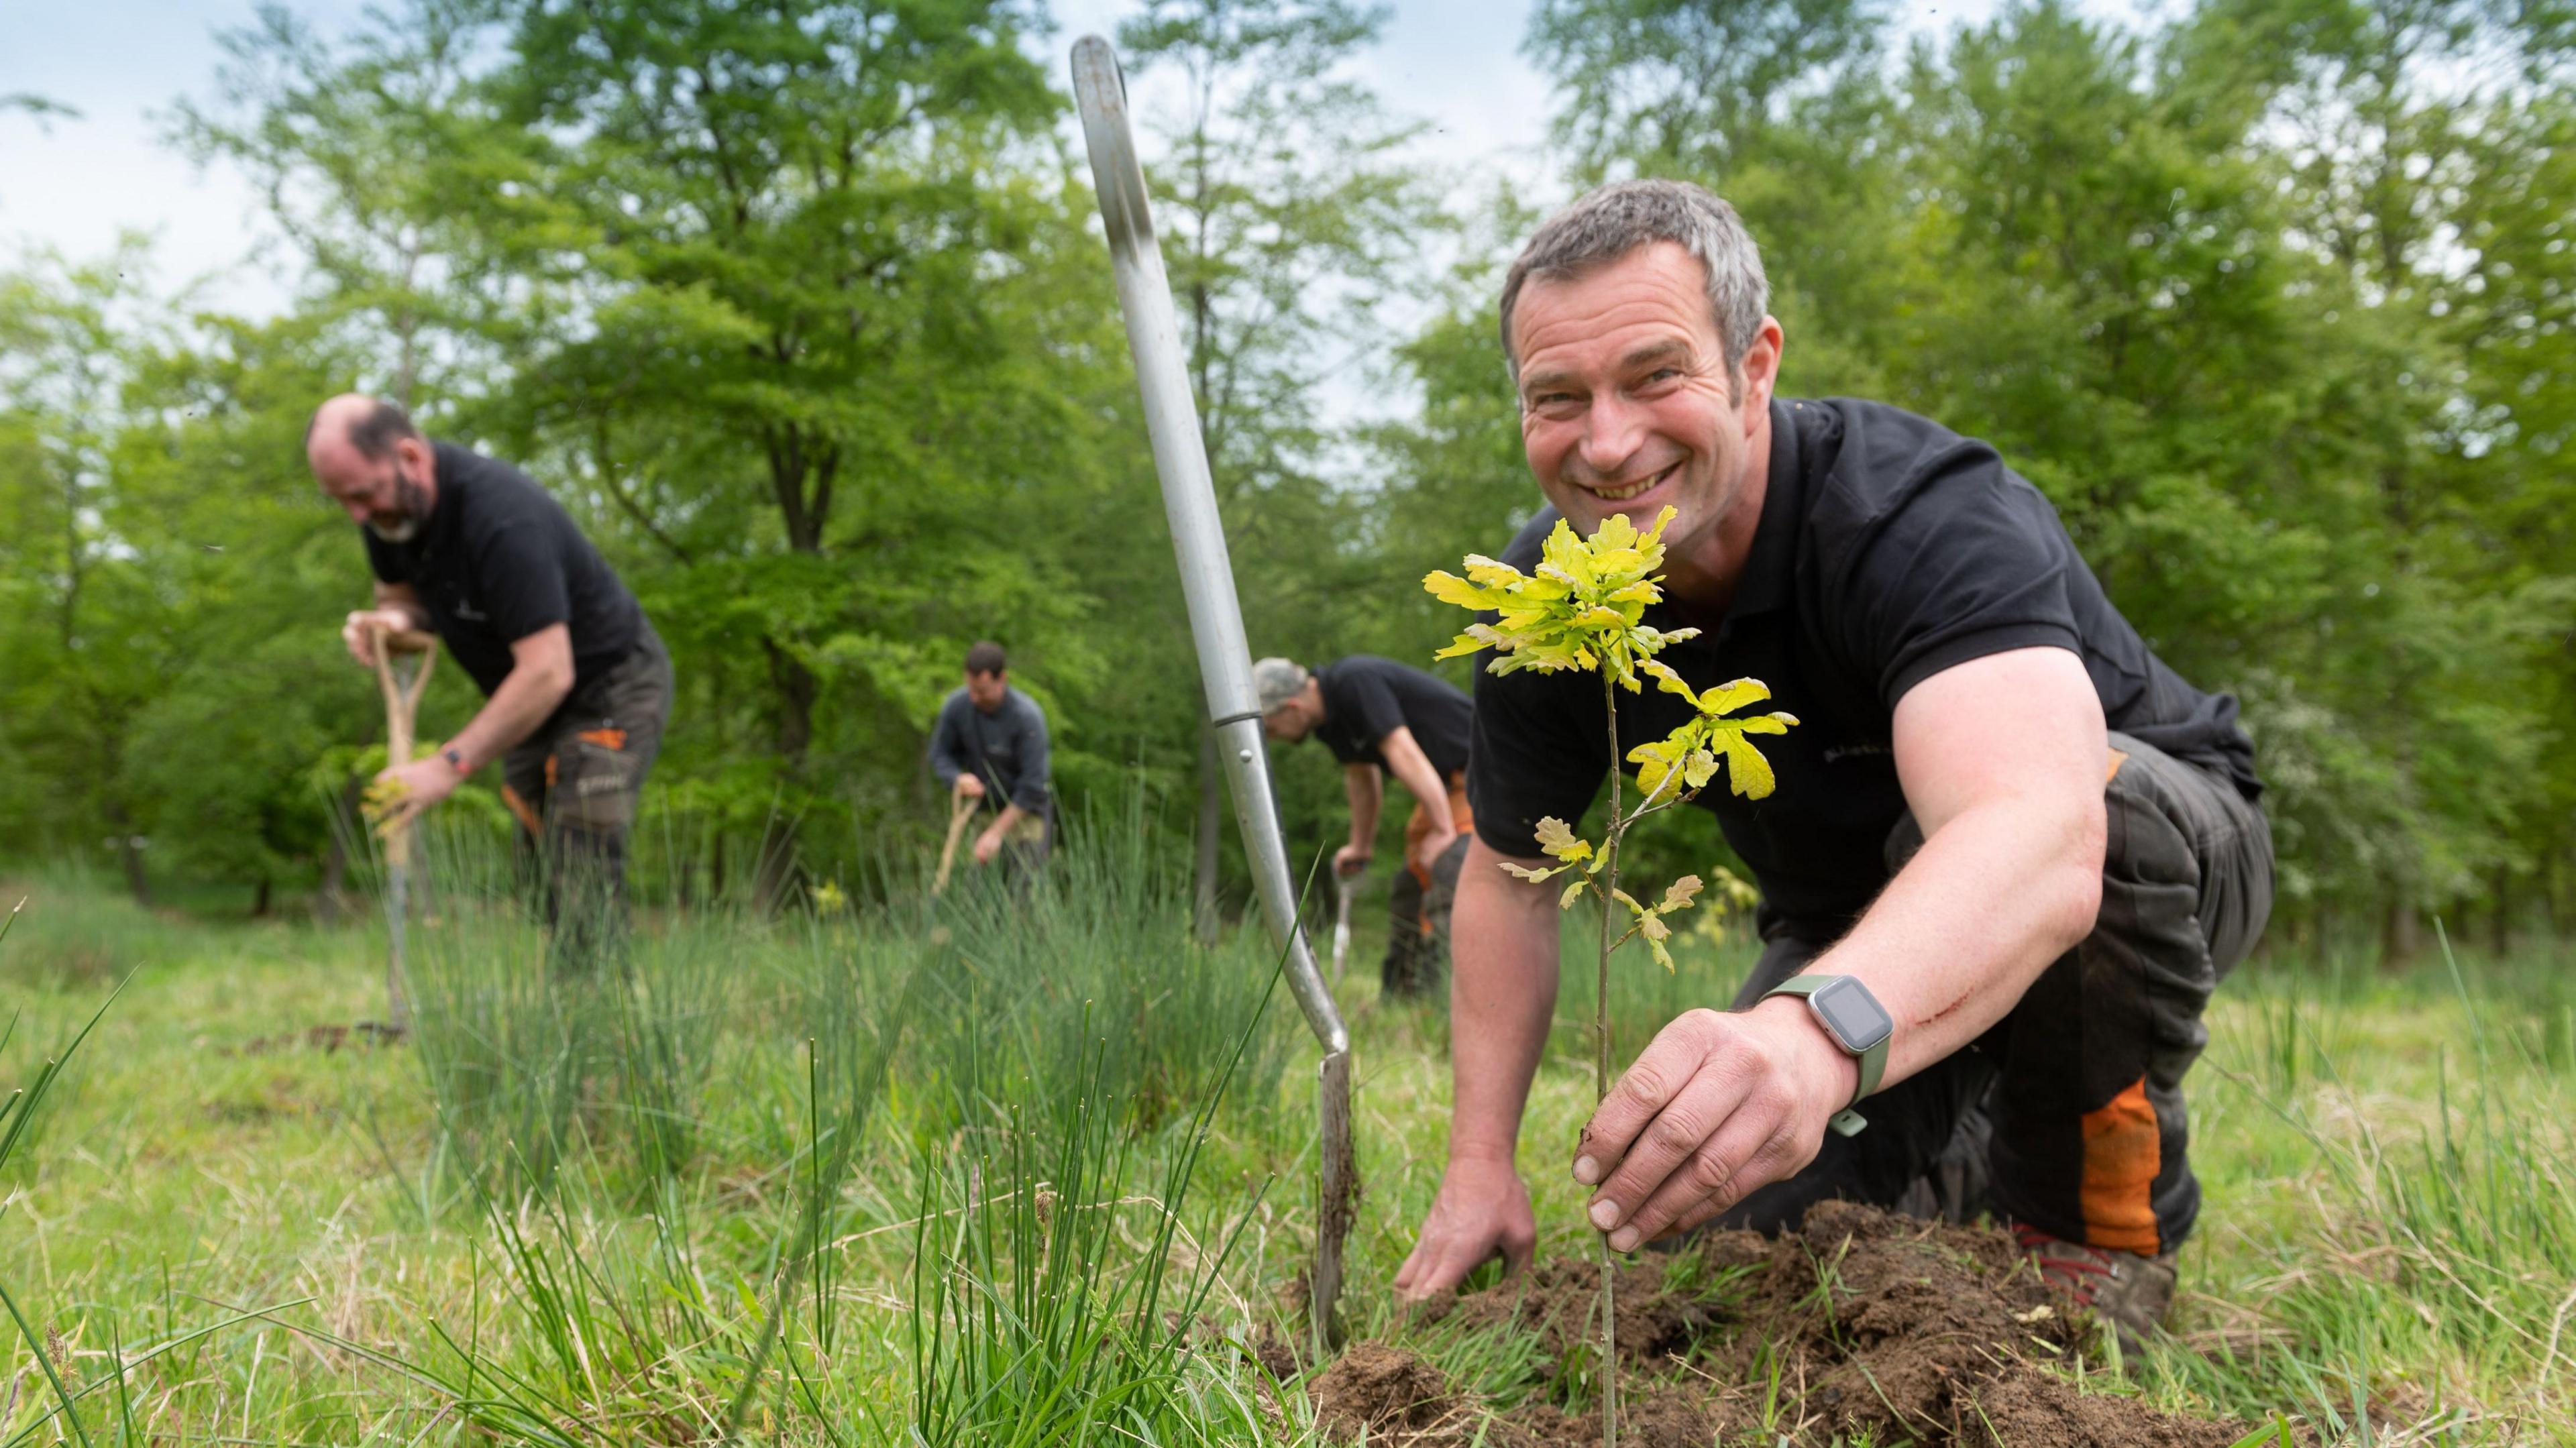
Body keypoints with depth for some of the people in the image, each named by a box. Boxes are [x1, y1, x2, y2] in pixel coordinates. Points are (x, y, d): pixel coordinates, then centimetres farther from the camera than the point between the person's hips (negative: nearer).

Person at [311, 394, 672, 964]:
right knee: (541, 879, 6)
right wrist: (391, 617, -13)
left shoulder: (502, 517, -33)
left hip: (611, 686, -8)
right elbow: (400, 592, 13)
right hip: (530, 700, 9)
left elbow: (548, 673, -34)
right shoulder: (389, 511, -7)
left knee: (581, 883, -17)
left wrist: (451, 764, -32)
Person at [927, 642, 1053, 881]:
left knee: (1025, 887, -12)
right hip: (984, 811, 4)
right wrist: (959, 779, -24)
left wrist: (996, 833, -24)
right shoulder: (957, 704, -14)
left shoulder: (1027, 716, -27)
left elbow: (1032, 784, -24)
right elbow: (940, 755, -1)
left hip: (1025, 812, -4)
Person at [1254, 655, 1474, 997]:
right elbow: (1361, 775, 21)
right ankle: (1399, 1002, 19)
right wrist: (1361, 847, 29)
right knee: (1409, 894, 12)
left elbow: (1404, 754, -29)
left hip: (1473, 779, -10)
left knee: (1446, 896, -20)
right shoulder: (1327, 718, 5)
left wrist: (1443, 831, -29)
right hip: (1443, 788, 10)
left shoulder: (1356, 683, -23)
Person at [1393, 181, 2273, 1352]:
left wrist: (1819, 1031, -74)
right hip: (1859, 929, 5)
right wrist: (1480, 1162, -8)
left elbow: (2041, 833, -54)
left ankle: (2098, 1216, -11)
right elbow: (1511, 874, -4)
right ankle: (1975, 1156, 21)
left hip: (2153, 850, -5)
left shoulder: (1925, 517, -35)